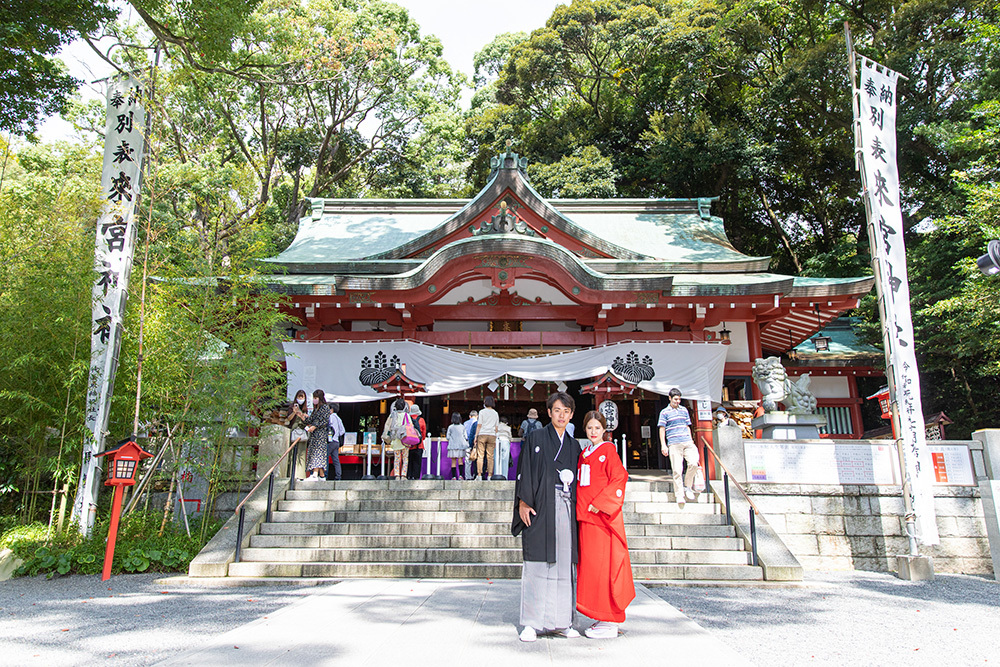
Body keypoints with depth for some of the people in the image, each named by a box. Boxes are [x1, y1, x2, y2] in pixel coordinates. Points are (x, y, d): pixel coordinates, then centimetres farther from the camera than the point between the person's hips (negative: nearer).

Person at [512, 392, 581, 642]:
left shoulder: (573, 446, 16)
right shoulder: (535, 438, 4)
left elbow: (577, 480, 18)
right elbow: (524, 471, -2)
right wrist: (523, 502, -10)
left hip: (565, 508, 4)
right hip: (540, 507, -4)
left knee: (564, 563, 4)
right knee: (537, 563, -4)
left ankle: (561, 621, 13)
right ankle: (532, 623, 3)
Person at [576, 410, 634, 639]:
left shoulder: (608, 450, -4)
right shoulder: (584, 453, 16)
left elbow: (619, 479, -12)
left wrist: (599, 504, -17)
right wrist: (581, 507, 7)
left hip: (603, 515, -7)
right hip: (586, 516, 7)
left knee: (603, 565, -5)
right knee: (590, 564, 9)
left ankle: (609, 623, 3)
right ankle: (604, 618, 19)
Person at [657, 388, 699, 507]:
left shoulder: (684, 410, 17)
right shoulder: (664, 412, 5)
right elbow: (662, 429, 2)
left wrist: (691, 441, 16)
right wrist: (663, 445, -5)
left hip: (687, 442, 3)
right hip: (674, 444, -3)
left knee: (694, 463, -13)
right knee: (677, 469, -6)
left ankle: (687, 486, 10)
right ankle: (679, 494, 2)